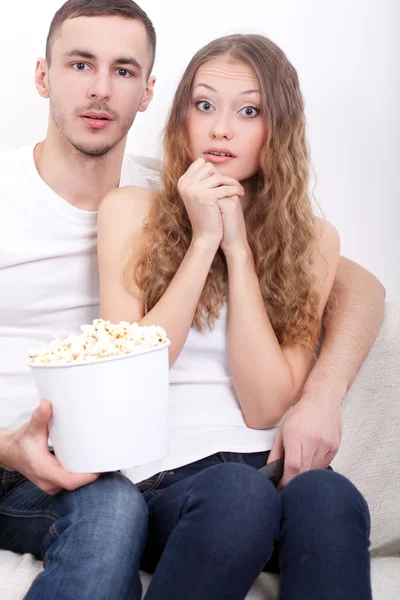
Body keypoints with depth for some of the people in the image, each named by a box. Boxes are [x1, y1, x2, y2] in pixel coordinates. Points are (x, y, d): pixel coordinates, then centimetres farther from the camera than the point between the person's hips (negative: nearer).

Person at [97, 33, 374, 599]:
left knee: (328, 496, -34)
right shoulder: (130, 210, 5)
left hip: (269, 466, 1)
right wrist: (203, 240, -8)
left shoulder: (312, 239, 8)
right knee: (238, 494, -34)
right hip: (163, 477, 0)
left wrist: (239, 247, -7)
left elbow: (265, 407, -3)